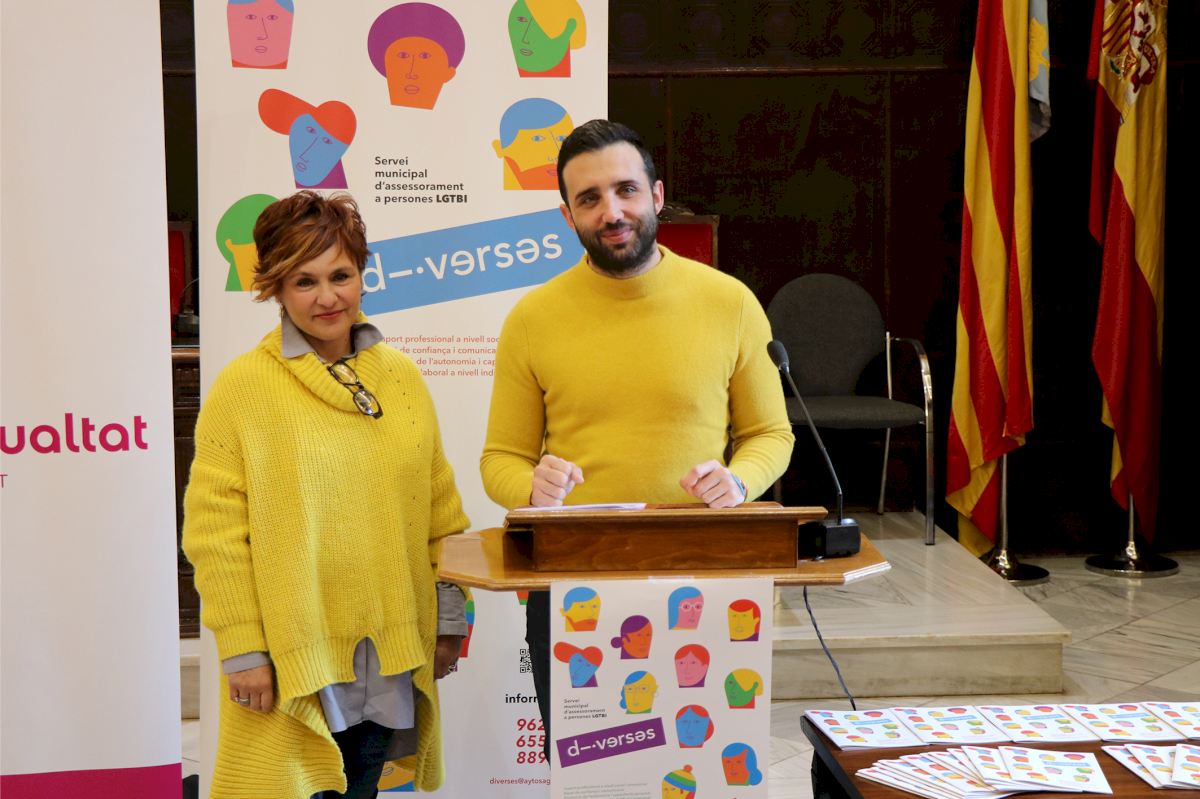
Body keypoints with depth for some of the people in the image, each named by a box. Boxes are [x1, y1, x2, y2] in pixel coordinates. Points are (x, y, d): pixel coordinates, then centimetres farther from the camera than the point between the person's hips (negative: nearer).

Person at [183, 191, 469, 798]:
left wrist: (448, 617, 12)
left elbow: (439, 506, 13)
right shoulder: (242, 385, -7)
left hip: (388, 653, 5)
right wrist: (242, 650, -11)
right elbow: (214, 530, -9)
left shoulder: (401, 376, 8)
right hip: (292, 656, -4)